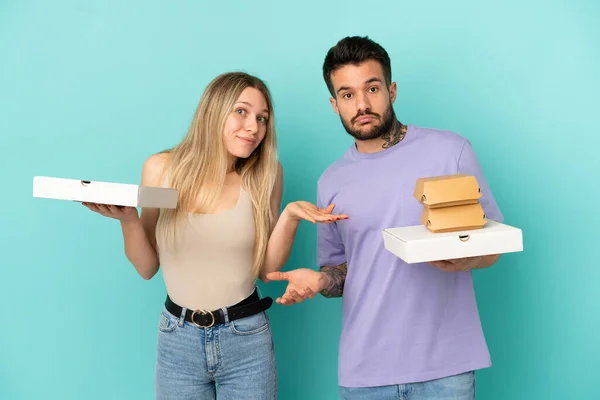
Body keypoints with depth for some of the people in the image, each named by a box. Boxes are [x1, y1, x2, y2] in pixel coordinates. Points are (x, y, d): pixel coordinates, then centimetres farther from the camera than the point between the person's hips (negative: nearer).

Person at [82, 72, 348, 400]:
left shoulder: (265, 174, -6)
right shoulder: (162, 168, -6)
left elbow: (267, 270, -1)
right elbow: (147, 268, 1)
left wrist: (289, 215, -15)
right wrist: (127, 219, -15)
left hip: (247, 343, 0)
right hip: (177, 341, 1)